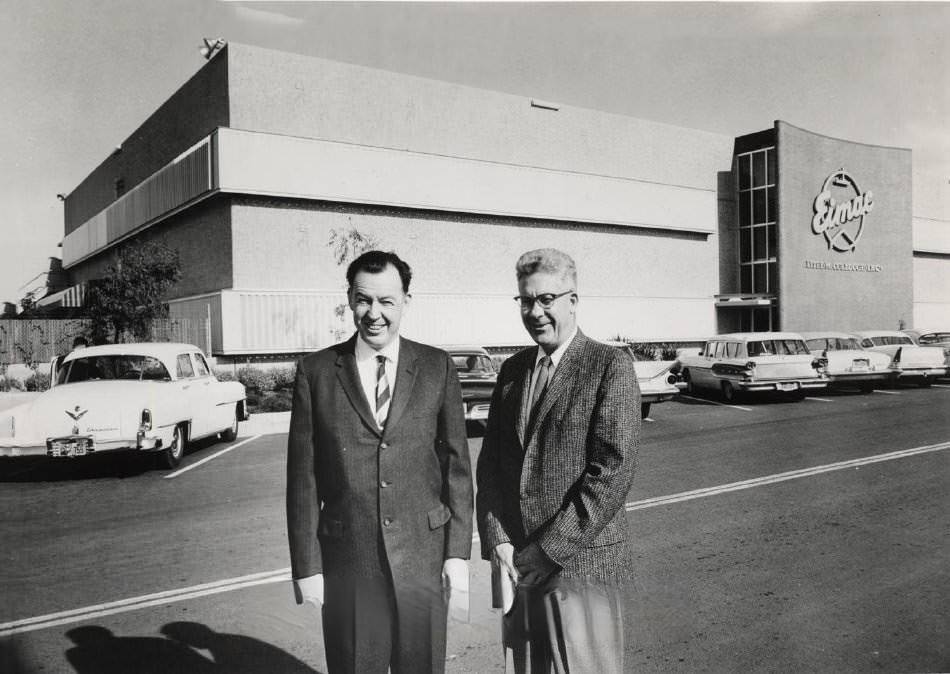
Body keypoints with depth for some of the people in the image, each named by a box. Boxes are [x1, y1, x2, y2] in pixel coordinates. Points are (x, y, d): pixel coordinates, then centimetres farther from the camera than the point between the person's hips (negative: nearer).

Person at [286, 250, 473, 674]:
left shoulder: (437, 368, -1)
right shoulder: (315, 372, -2)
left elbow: (456, 464, 1)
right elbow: (302, 477, -1)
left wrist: (458, 552, -1)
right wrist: (306, 566, -2)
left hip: (423, 559, 1)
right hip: (347, 562, 0)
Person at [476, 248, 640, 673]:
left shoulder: (611, 367, -8)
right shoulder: (512, 370, 10)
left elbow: (612, 473, -15)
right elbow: (490, 463, 9)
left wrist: (545, 552, -15)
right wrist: (497, 542, -4)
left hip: (580, 564, -5)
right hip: (515, 567, 5)